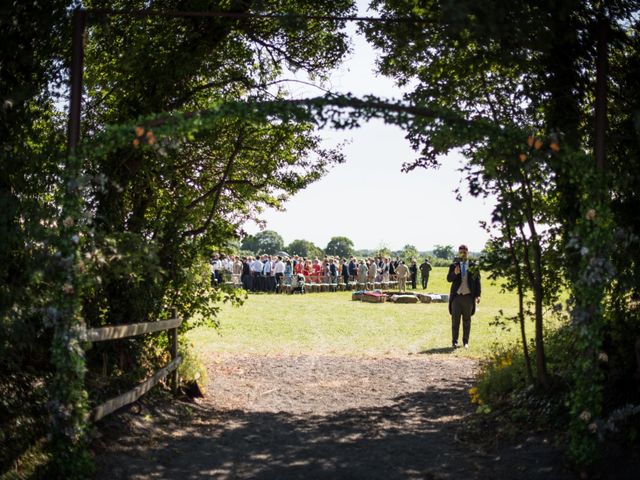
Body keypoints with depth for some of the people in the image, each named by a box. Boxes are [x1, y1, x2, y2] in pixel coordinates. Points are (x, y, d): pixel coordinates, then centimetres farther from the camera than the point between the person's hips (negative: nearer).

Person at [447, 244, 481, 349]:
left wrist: (477, 295, -3)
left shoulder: (473, 266, 4)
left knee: (467, 320, 7)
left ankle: (465, 341, 15)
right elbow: (448, 279, -3)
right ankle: (454, 341, 8)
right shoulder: (454, 265, 5)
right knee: (455, 320, 2)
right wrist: (454, 273, -23)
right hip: (456, 296, 0)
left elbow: (477, 281, 4)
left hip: (468, 296, 0)